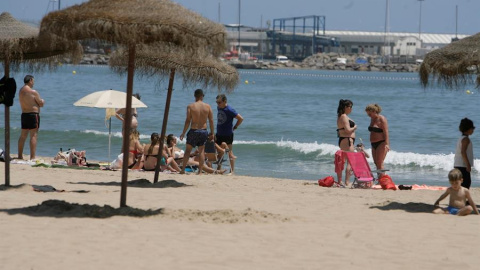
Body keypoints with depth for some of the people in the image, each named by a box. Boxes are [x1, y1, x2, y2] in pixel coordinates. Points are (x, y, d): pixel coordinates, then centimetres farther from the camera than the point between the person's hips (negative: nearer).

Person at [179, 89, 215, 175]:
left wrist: (183, 133, -3)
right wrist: (212, 133, 9)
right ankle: (200, 171, 7)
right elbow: (211, 121, 0)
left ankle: (183, 169, 7)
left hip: (193, 130, -2)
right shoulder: (208, 106, -1)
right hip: (203, 131, 2)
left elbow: (188, 121, -9)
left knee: (187, 150, 9)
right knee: (201, 151, 9)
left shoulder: (190, 106, -7)